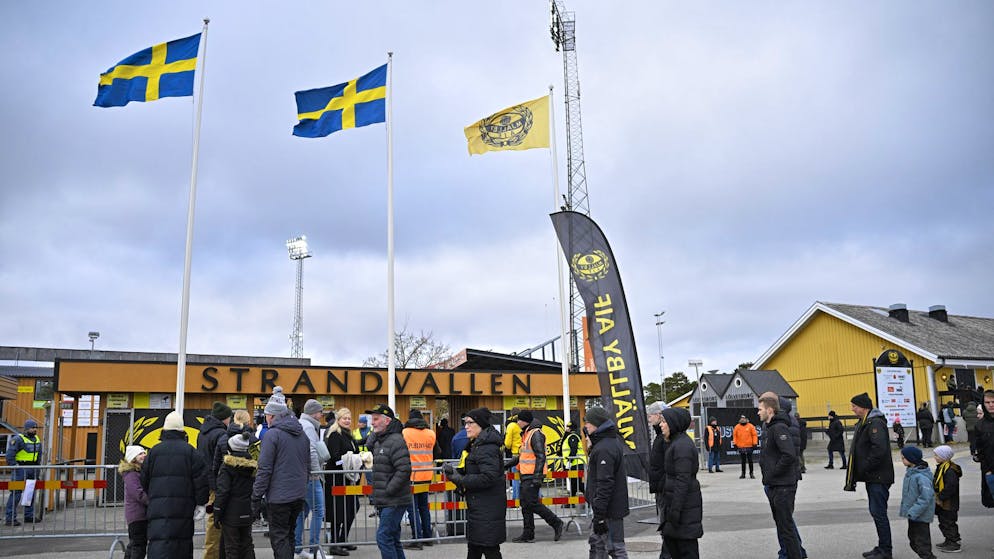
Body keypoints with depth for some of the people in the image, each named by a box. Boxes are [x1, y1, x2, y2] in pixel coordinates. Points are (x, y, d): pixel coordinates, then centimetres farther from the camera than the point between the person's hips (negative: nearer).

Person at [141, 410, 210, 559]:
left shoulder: (154, 451, 5)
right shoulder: (191, 452, 0)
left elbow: (144, 480, 12)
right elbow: (201, 479, -4)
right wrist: (201, 504, 3)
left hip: (158, 507, 0)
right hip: (183, 508, 0)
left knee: (159, 543, -6)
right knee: (183, 542, 11)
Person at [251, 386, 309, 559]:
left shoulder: (272, 435, -11)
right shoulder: (302, 434, 12)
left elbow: (264, 470, -13)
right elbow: (307, 466, 18)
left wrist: (256, 499, -9)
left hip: (279, 496, -7)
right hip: (299, 495, 7)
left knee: (279, 538, -2)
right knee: (289, 535, 18)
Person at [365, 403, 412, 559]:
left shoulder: (396, 441, -15)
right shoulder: (378, 441, 16)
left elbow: (404, 470, -24)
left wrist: (388, 490, -19)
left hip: (394, 502, -10)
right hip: (384, 502, 10)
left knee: (384, 537, -11)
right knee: (393, 539, 14)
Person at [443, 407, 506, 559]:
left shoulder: (487, 447, -19)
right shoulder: (477, 444, 14)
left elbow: (488, 477, -27)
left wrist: (461, 480, -19)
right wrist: (456, 472, 1)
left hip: (488, 510, -10)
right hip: (477, 507, 10)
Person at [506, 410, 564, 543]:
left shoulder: (536, 434, -13)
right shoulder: (526, 434, 18)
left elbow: (541, 456, -20)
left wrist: (537, 476, -26)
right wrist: (507, 465, 23)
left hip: (532, 476, -10)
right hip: (526, 476, 10)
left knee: (532, 503, -11)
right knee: (525, 504, 10)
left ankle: (556, 523, 0)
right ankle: (527, 534, 16)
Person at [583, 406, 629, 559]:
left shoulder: (604, 449, -22)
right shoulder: (614, 441, 11)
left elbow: (605, 483, -25)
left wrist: (599, 516, -23)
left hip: (610, 509, -11)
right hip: (615, 505, 11)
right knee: (597, 542, 20)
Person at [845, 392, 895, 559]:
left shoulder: (875, 423, -18)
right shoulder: (864, 422, 15)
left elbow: (879, 450, -28)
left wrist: (865, 468, -20)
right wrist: (859, 471, 13)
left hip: (878, 478, -10)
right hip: (872, 476, 10)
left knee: (879, 513, -4)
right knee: (876, 512, 16)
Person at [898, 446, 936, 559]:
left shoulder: (922, 476, -25)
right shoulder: (910, 472, 6)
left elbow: (926, 497, -27)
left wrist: (913, 512, -27)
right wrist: (908, 510, 16)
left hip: (920, 516, -10)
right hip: (912, 515, 10)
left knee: (922, 541, 0)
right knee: (913, 538, 19)